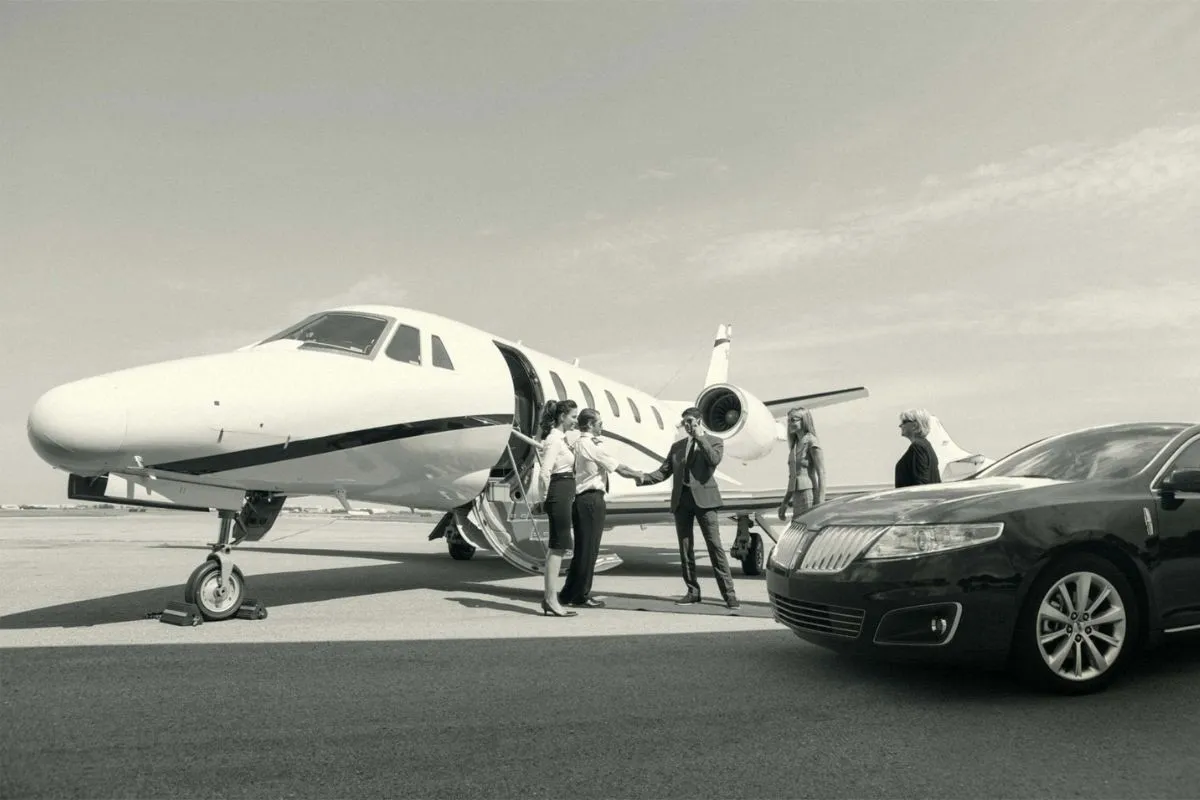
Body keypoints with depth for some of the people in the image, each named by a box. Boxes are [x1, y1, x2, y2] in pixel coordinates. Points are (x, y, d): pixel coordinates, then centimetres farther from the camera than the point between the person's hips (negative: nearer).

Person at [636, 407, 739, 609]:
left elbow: (714, 459, -14)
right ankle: (693, 592, 16)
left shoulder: (713, 441, 8)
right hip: (681, 499, 4)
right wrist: (644, 478, -3)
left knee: (715, 546, -7)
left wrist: (700, 438, -9)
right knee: (685, 548, 6)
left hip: (703, 498, -4)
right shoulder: (677, 446, 18)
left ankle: (729, 594, -2)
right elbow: (663, 471, 13)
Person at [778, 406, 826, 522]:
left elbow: (821, 473, -12)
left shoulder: (811, 442, -6)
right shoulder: (795, 445, 17)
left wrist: (820, 503, -19)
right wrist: (784, 503, 19)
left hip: (810, 496, -8)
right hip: (797, 498, 8)